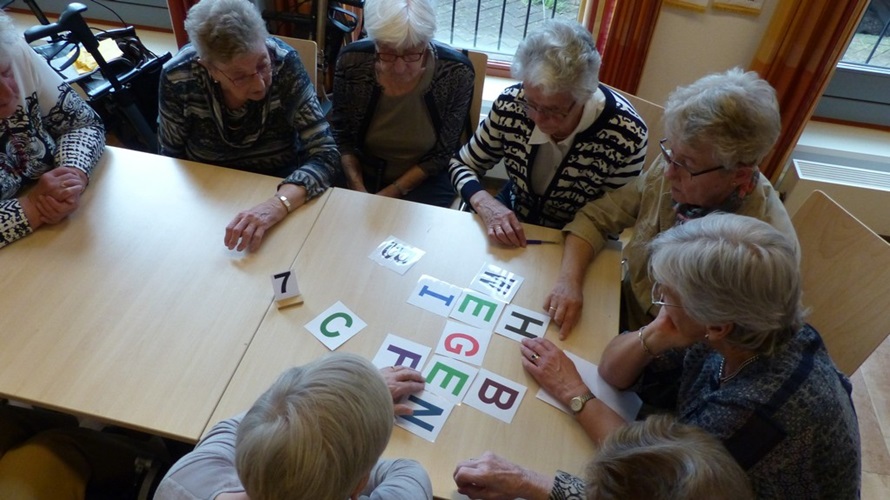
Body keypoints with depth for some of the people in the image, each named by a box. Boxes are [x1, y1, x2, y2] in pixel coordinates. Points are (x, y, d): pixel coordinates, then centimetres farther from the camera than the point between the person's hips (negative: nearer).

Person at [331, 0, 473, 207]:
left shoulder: (456, 73, -20)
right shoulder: (352, 62, -17)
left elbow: (442, 154, -10)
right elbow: (341, 135, -2)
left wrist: (392, 193, -15)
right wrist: (357, 188, -14)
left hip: (425, 181, -1)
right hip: (363, 174, 2)